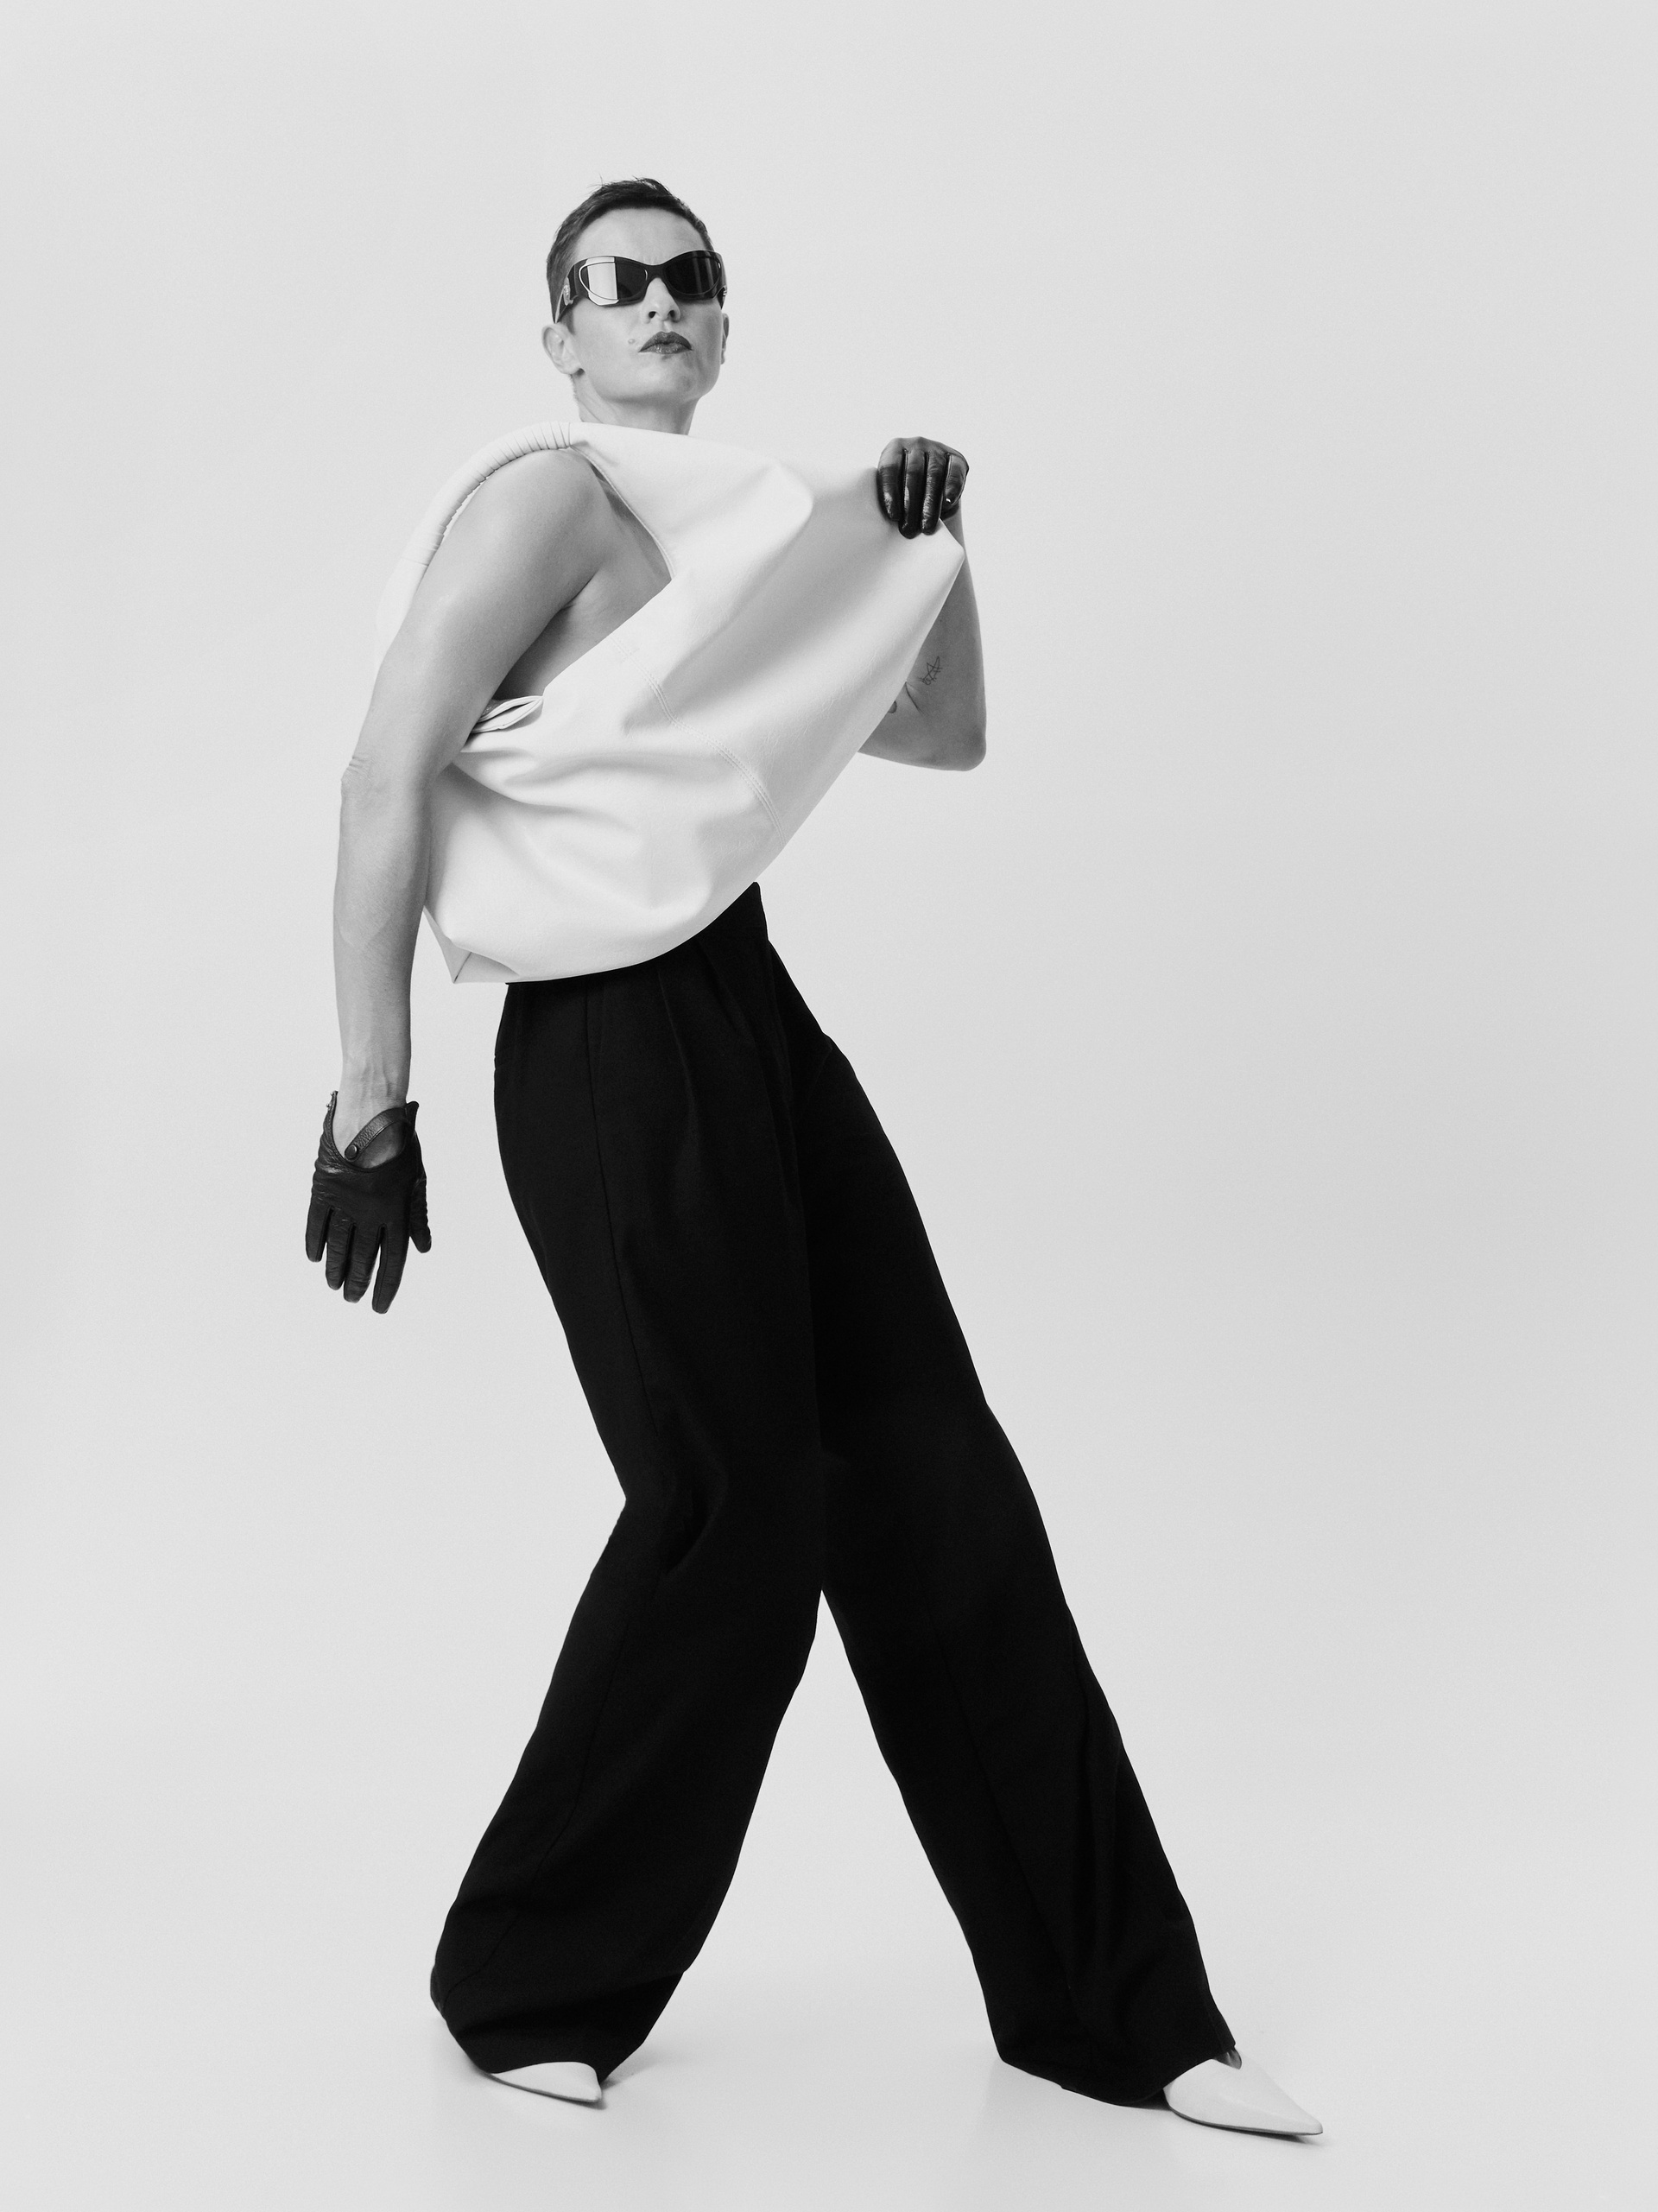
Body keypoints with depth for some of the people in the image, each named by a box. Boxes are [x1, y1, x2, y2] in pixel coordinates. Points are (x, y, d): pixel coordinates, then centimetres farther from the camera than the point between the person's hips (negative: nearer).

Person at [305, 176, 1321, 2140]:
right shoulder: (550, 500, -7)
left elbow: (943, 737, 25)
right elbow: (389, 781, -16)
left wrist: (933, 548, 8)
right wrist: (372, 1102, -20)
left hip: (756, 1021, 8)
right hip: (612, 1045, -8)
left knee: (937, 1490, 6)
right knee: (735, 1507, -6)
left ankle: (1113, 2009, 13)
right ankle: (527, 1982, 15)